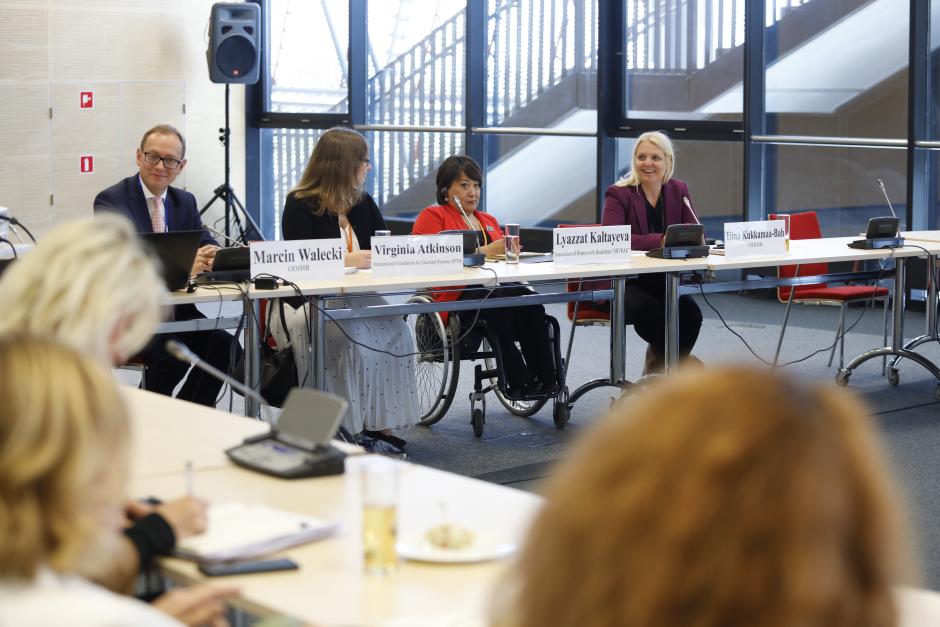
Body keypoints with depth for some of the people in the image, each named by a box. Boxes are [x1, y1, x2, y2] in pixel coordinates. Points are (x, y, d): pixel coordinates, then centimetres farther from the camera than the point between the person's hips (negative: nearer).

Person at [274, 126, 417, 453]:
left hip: (352, 300, 6)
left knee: (396, 332, -23)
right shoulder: (300, 204, -6)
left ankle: (381, 425, -22)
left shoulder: (363, 203, 13)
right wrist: (346, 260, -25)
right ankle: (350, 428, -24)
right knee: (354, 340, -34)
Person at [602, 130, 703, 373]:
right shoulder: (618, 194, -6)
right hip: (626, 282, -4)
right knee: (652, 314, -34)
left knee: (690, 314, -25)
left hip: (665, 281, 4)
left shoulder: (679, 191, 8)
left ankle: (655, 373, -4)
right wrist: (660, 240, -30)